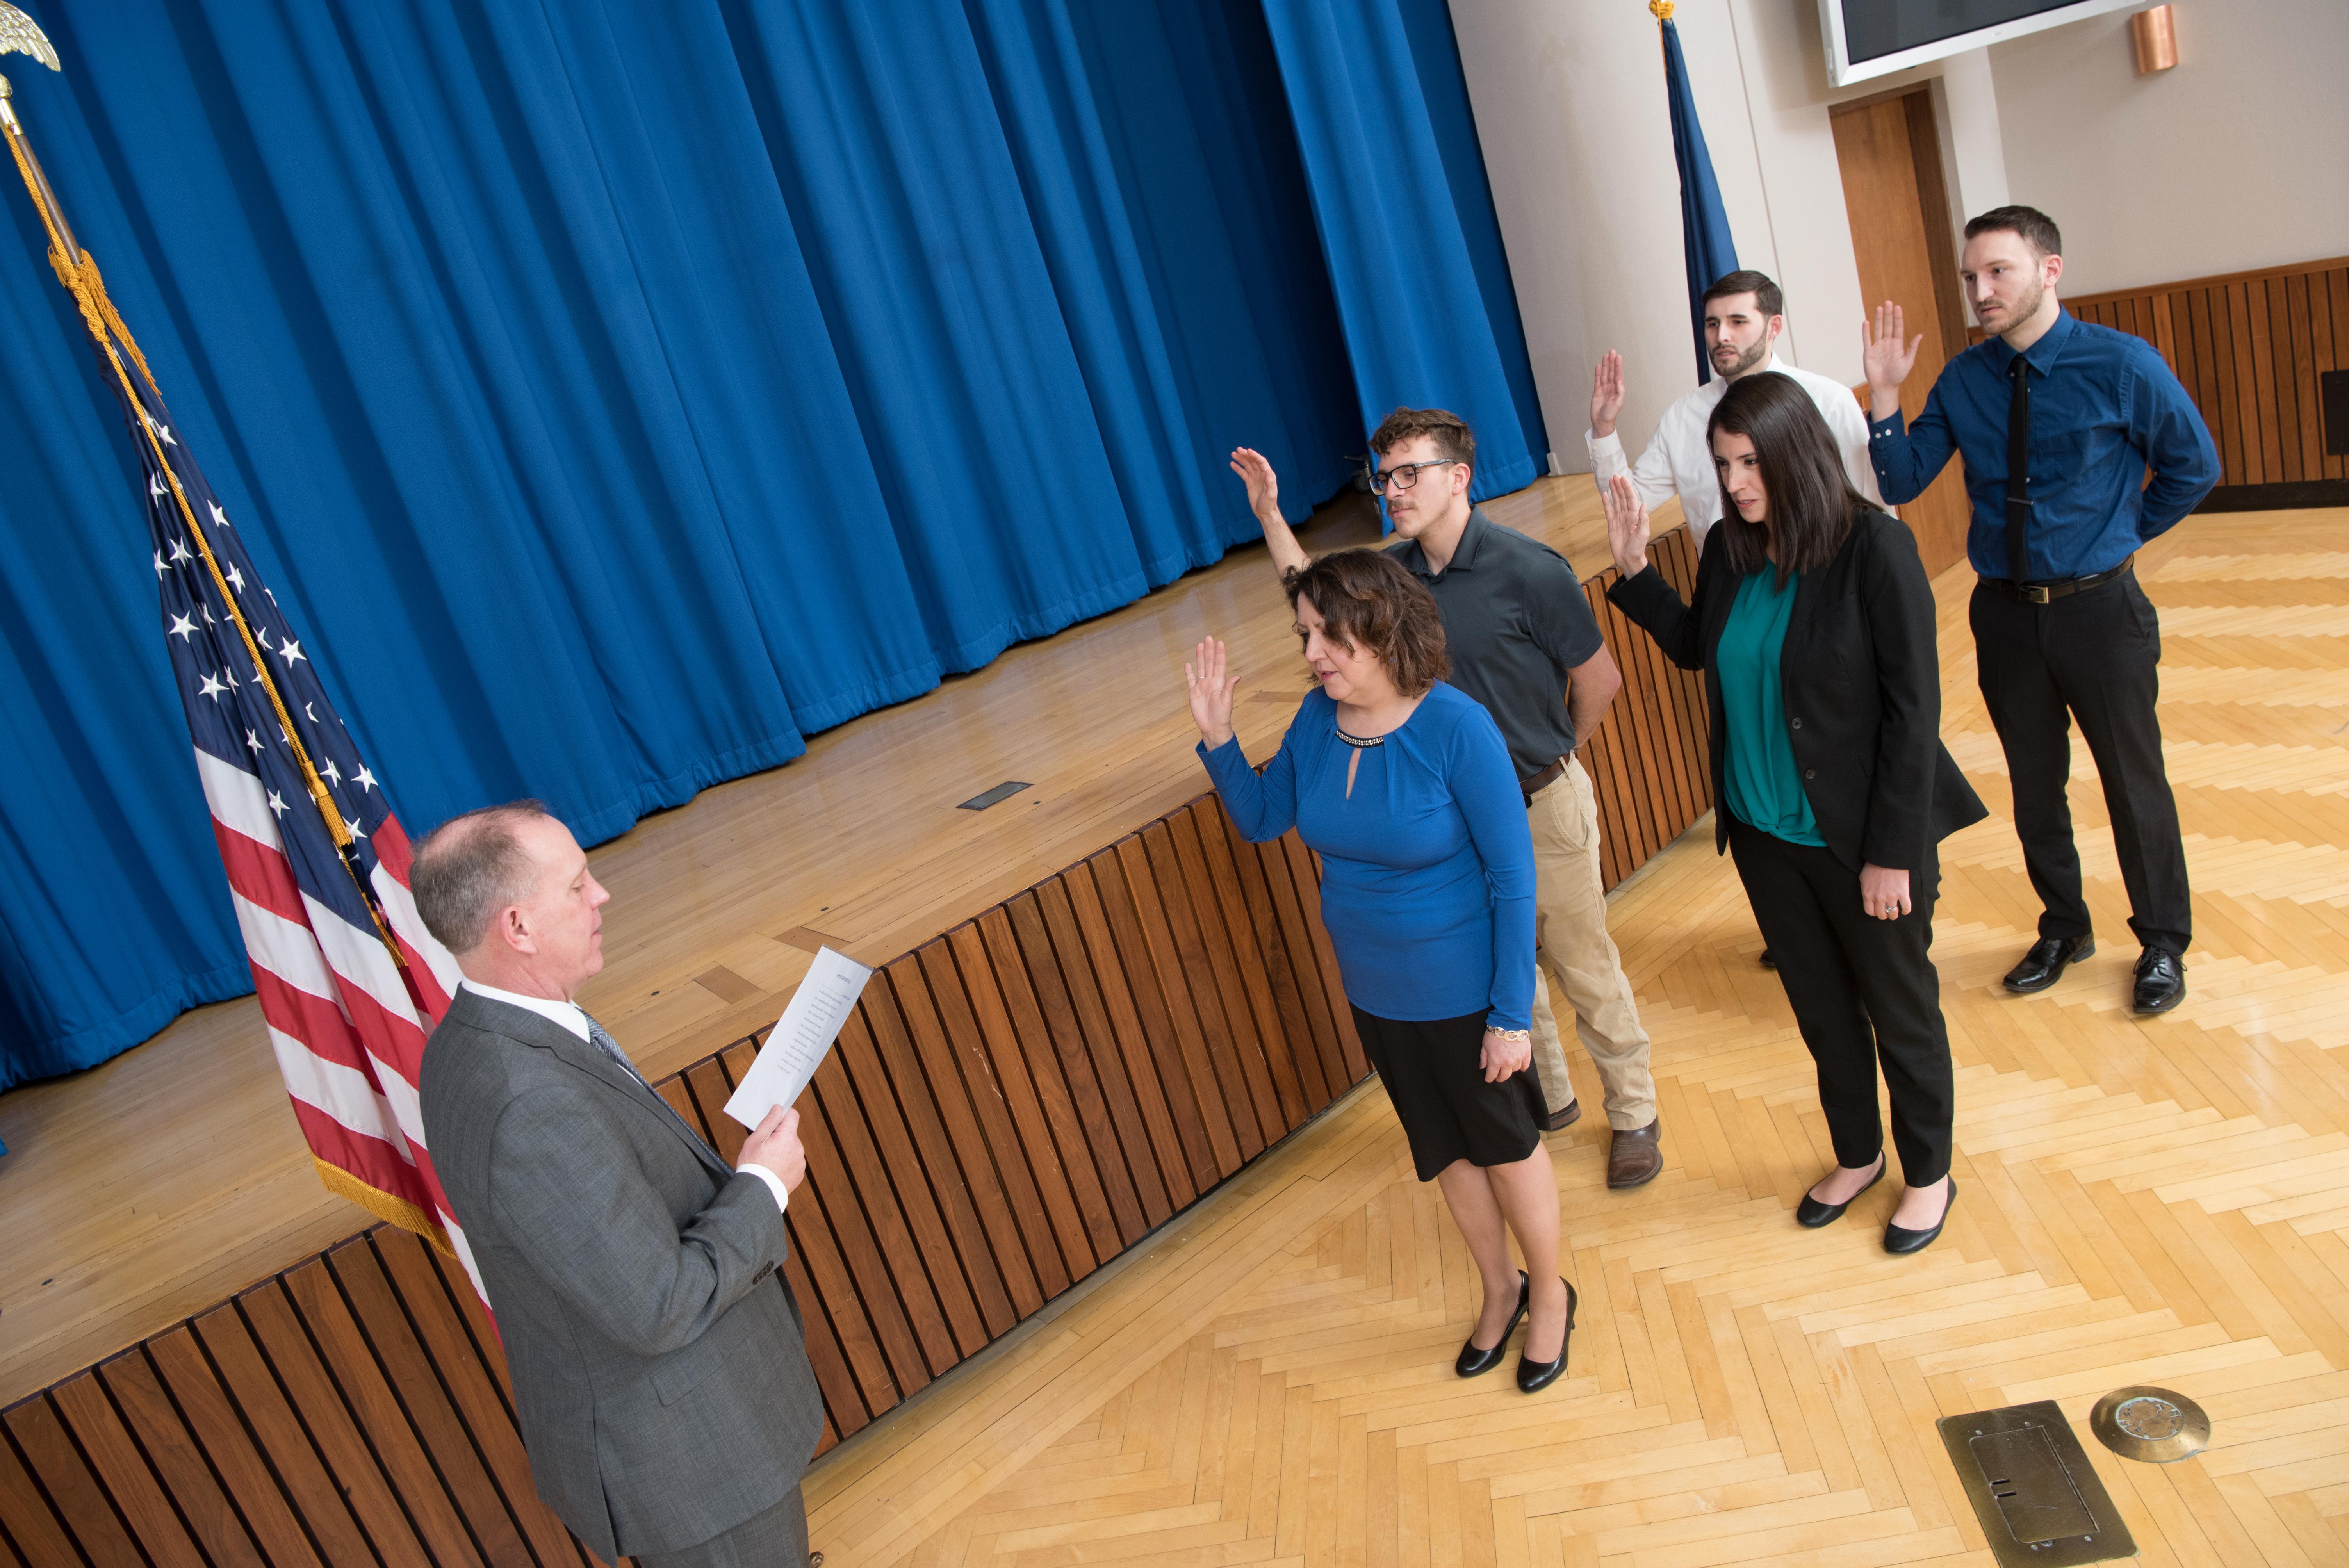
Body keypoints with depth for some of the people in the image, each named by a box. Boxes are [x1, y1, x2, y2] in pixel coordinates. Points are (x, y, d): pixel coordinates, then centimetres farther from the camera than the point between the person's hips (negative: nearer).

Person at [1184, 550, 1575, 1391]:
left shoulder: (1457, 728, -25)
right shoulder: (1318, 720, -9)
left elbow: (1513, 876, -21)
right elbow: (1261, 818, 5)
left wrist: (1512, 1013, -19)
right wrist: (1217, 738, -12)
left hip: (1463, 991, -5)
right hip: (1374, 992, 5)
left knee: (1507, 1145, 17)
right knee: (1444, 1152, 23)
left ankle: (1550, 1295, 44)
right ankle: (1500, 1289, 49)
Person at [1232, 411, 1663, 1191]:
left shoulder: (1527, 571, -19)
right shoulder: (1396, 569, -2)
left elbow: (1601, 680, -9)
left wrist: (1547, 754, 5)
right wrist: (1270, 516, 5)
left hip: (1540, 805, -5)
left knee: (1585, 968, 7)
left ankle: (1634, 1113, 28)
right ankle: (1545, 1097, 40)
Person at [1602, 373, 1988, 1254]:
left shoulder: (1874, 549, -19)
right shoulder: (1730, 552, -2)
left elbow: (1913, 708, -18)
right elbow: (1693, 649, 15)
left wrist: (1893, 849, -18)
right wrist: (1633, 570, 1)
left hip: (1858, 835, -5)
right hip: (1763, 834, 5)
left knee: (1901, 1011, 15)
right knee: (1821, 1007, 22)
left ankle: (1929, 1175, 38)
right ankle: (1856, 1155, 44)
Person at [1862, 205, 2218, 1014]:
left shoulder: (2121, 364, -11)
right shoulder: (1962, 380, -3)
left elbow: (2193, 467, 1)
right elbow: (1901, 484, -5)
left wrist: (2120, 536, 4)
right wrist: (1884, 398, -16)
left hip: (2099, 608, -3)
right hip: (2005, 612, 3)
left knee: (2134, 780, 10)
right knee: (2035, 785, 16)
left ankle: (2163, 944, 30)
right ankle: (2062, 928, 37)